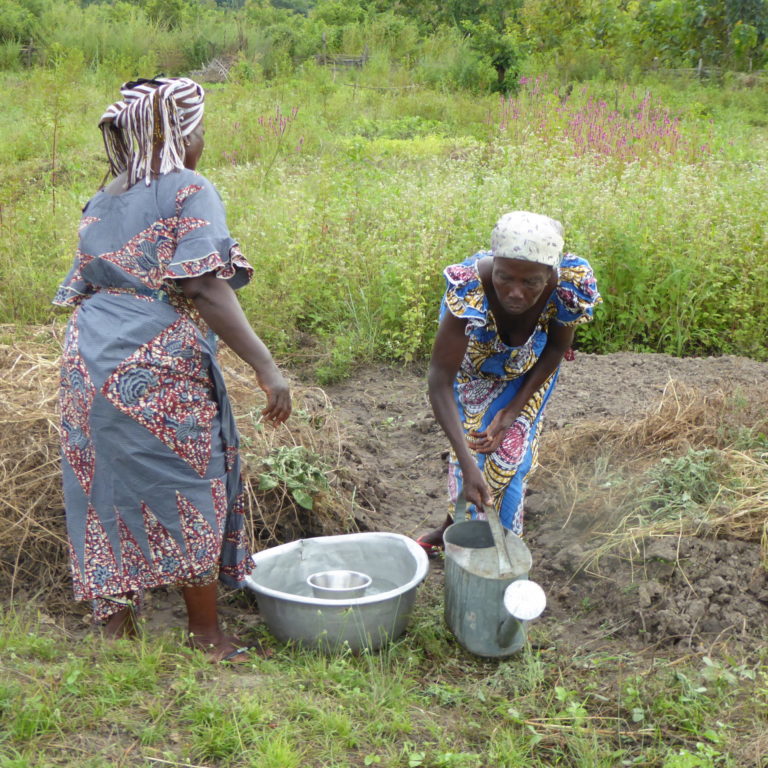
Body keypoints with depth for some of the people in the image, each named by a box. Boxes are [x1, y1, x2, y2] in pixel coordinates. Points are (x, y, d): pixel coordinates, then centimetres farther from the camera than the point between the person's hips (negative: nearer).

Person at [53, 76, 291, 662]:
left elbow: (83, 287, 18)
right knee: (190, 493, 5)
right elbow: (206, 288, -19)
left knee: (108, 493, 14)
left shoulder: (102, 203, 15)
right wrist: (265, 366, -22)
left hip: (88, 364, 7)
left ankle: (115, 624, 25)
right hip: (160, 372, -7)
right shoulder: (190, 192, -7)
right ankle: (206, 632, 16)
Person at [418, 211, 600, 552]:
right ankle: (455, 525, 35)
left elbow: (556, 350, -16)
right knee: (472, 442, 8)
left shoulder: (569, 287, -38)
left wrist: (513, 412, -22)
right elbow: (440, 382, -42)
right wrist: (468, 464, -49)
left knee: (507, 449, 1)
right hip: (472, 361, -1)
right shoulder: (470, 291, -44)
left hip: (528, 368, 1)